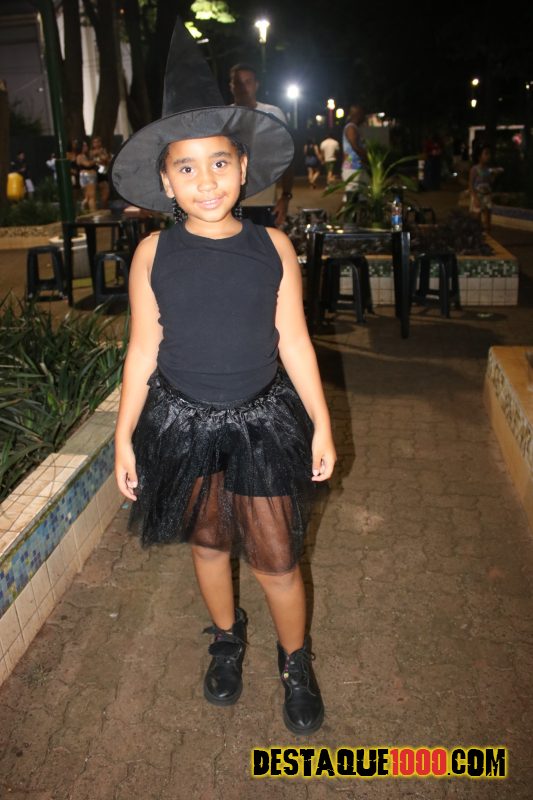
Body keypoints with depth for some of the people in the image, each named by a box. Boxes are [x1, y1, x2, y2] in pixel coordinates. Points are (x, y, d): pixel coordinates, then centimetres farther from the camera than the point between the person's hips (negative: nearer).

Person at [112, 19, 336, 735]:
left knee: (276, 559, 6)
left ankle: (296, 663, 35)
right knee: (207, 543, 19)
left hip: (263, 421, 0)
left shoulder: (273, 247, -5)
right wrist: (124, 437, 1)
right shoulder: (153, 255, -6)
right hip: (182, 425, 1)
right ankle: (227, 639, 47)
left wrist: (321, 424, 2)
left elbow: (294, 340, -1)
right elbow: (143, 350, -1)